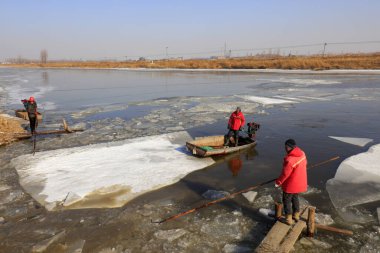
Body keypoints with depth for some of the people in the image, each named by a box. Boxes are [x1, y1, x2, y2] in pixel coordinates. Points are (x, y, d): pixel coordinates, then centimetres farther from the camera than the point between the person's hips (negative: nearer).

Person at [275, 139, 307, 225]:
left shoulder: (290, 160, -33)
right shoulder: (302, 154, -8)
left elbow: (285, 174, -24)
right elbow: (305, 164, 10)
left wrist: (278, 182, -9)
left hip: (291, 184, -8)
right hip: (300, 183, 8)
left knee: (287, 200, 12)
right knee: (295, 198, 27)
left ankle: (288, 219, 23)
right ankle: (296, 215, 41)